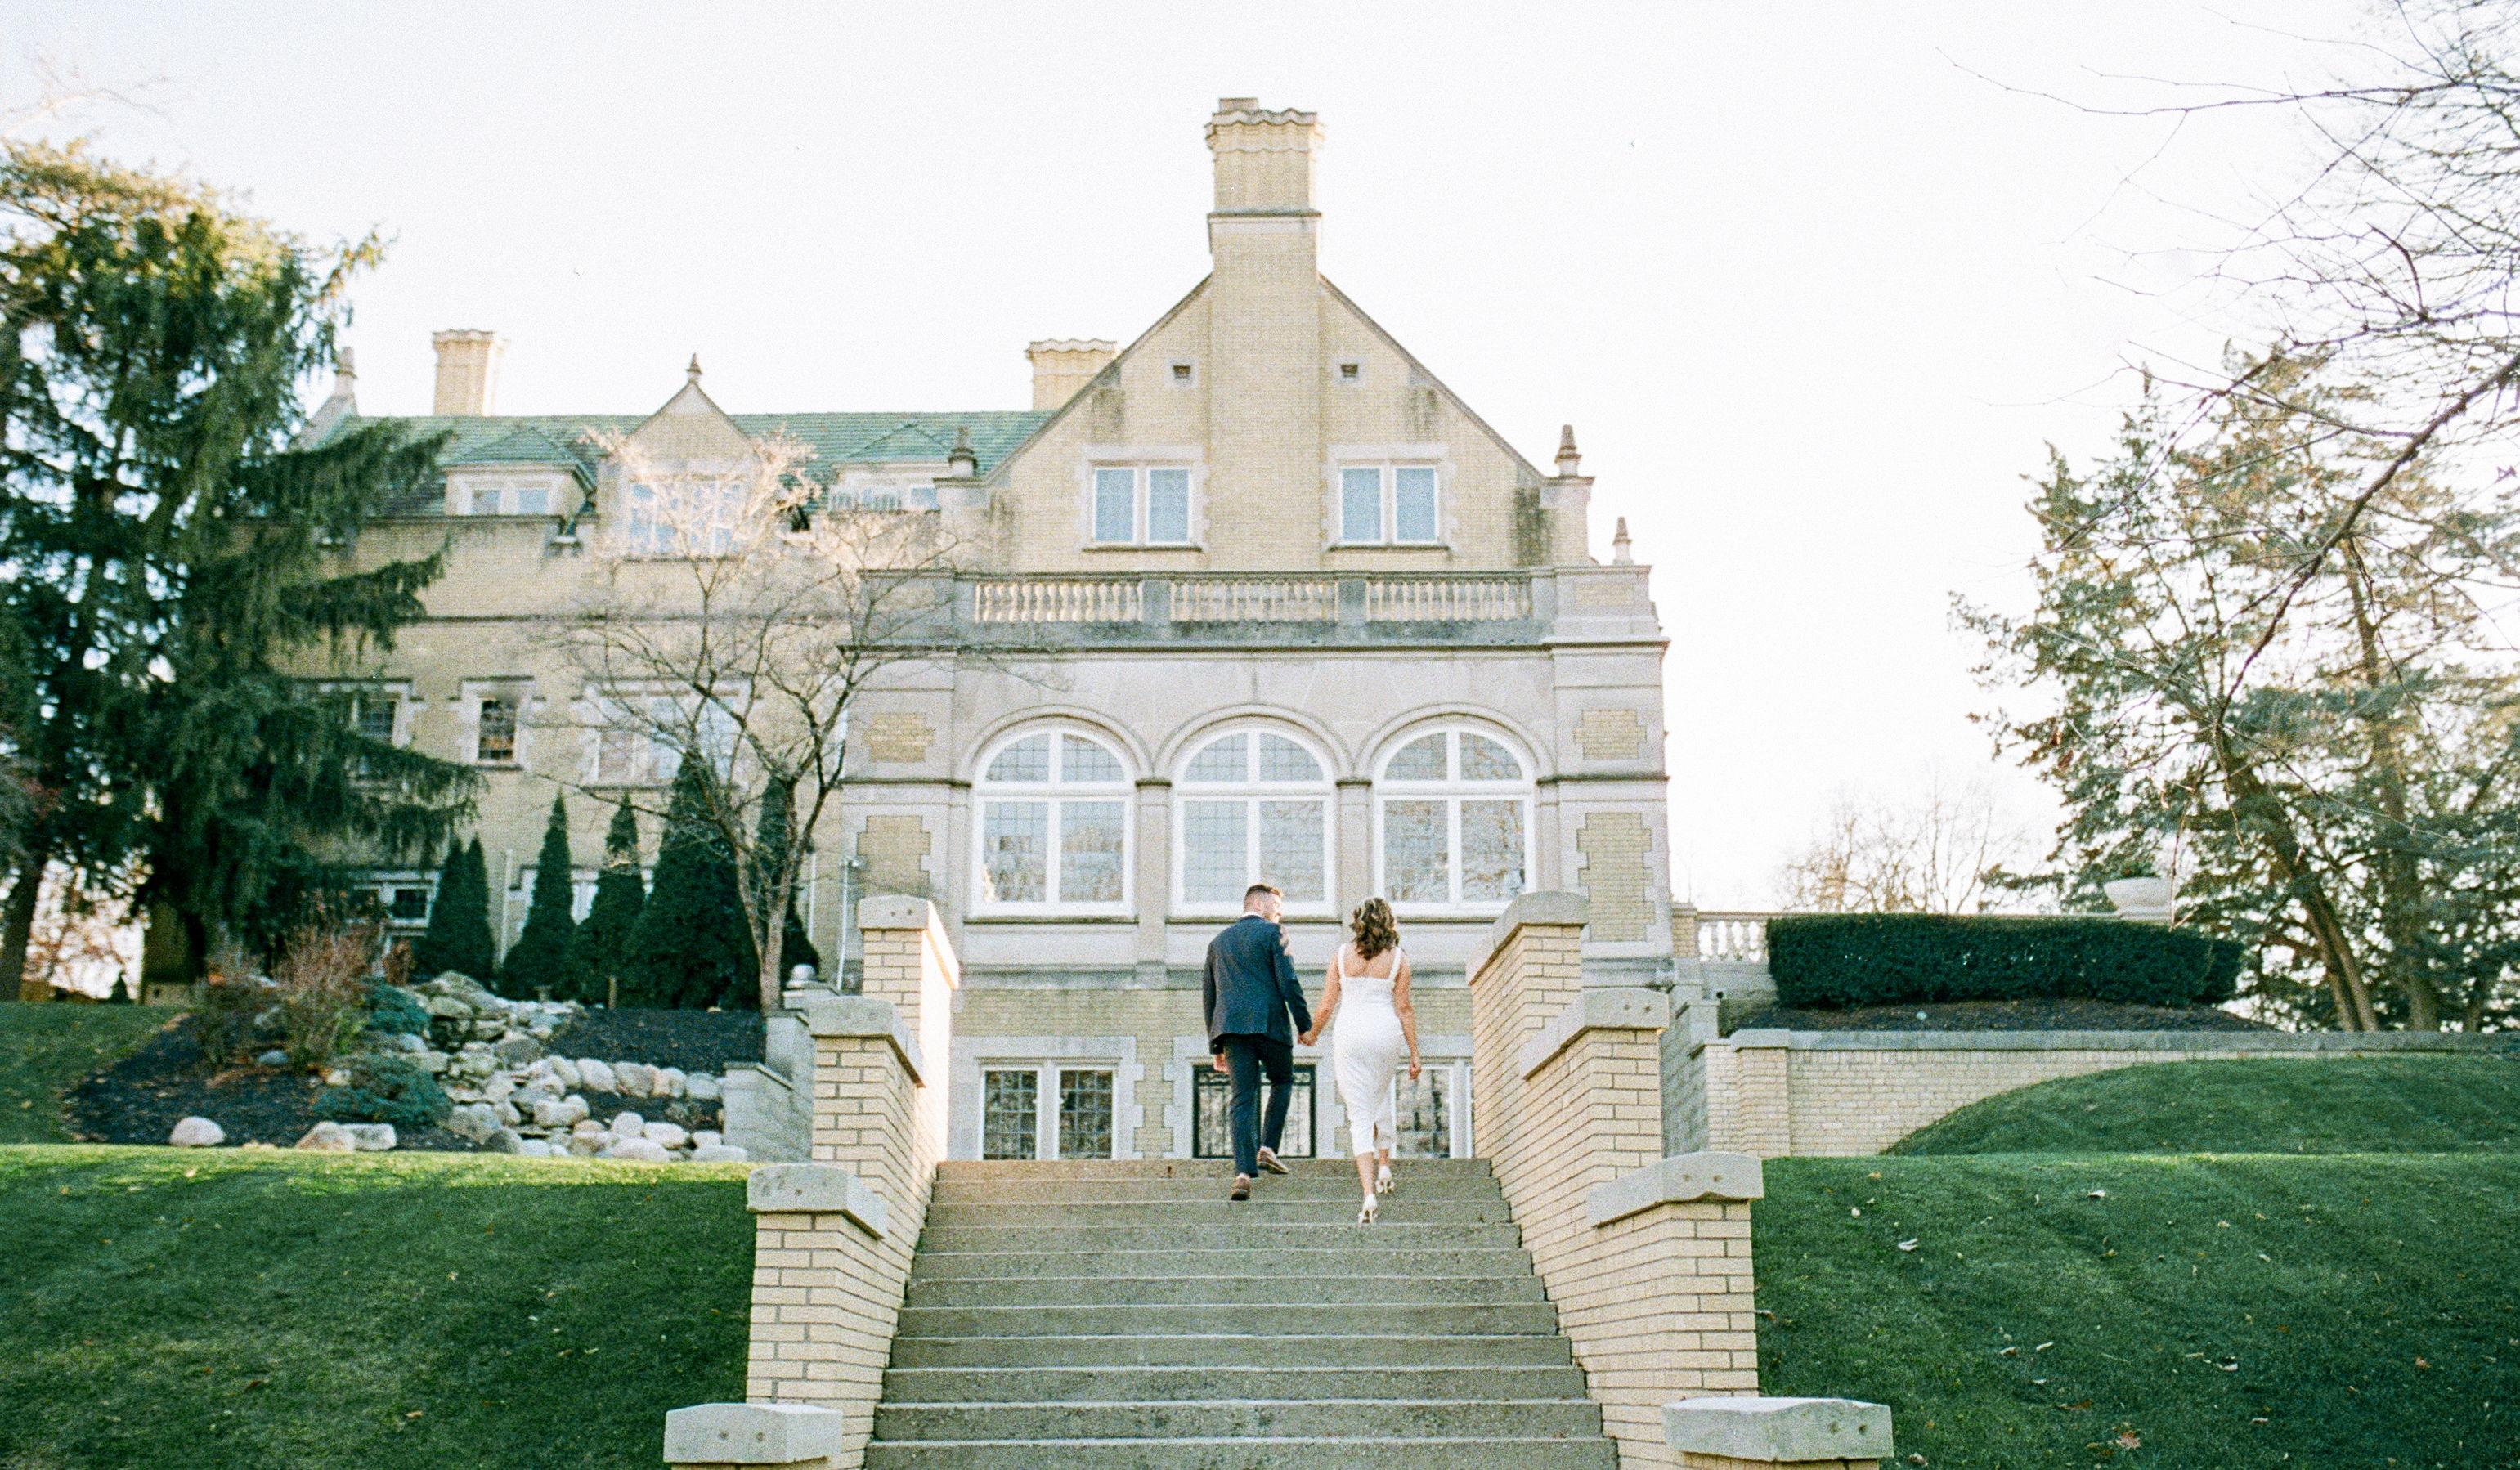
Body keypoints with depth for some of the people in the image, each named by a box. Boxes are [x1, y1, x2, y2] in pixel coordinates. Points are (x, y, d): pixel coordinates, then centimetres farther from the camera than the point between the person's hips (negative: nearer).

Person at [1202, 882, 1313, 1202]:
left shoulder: (1218, 941, 21)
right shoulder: (1272, 934, 3)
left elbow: (1209, 995, 22)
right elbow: (1288, 982, -7)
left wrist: (1216, 1046, 24)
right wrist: (1305, 1025, 0)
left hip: (1231, 1027, 4)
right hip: (1268, 1023, -4)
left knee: (1243, 1099, 1)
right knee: (1283, 1082, 20)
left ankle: (1243, 1173, -11)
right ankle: (1267, 1149, 7)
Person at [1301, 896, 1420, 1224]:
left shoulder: (1342, 955, 3)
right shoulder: (1398, 958, 1)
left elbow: (1328, 1004, 5)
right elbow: (1404, 1007, -1)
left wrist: (1312, 1034, 23)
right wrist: (1414, 1054, 3)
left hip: (1351, 1032, -1)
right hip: (1386, 1032, 1)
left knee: (1359, 1112, -2)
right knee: (1381, 1097, 29)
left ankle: (1369, 1193, -13)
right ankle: (1384, 1166, 29)